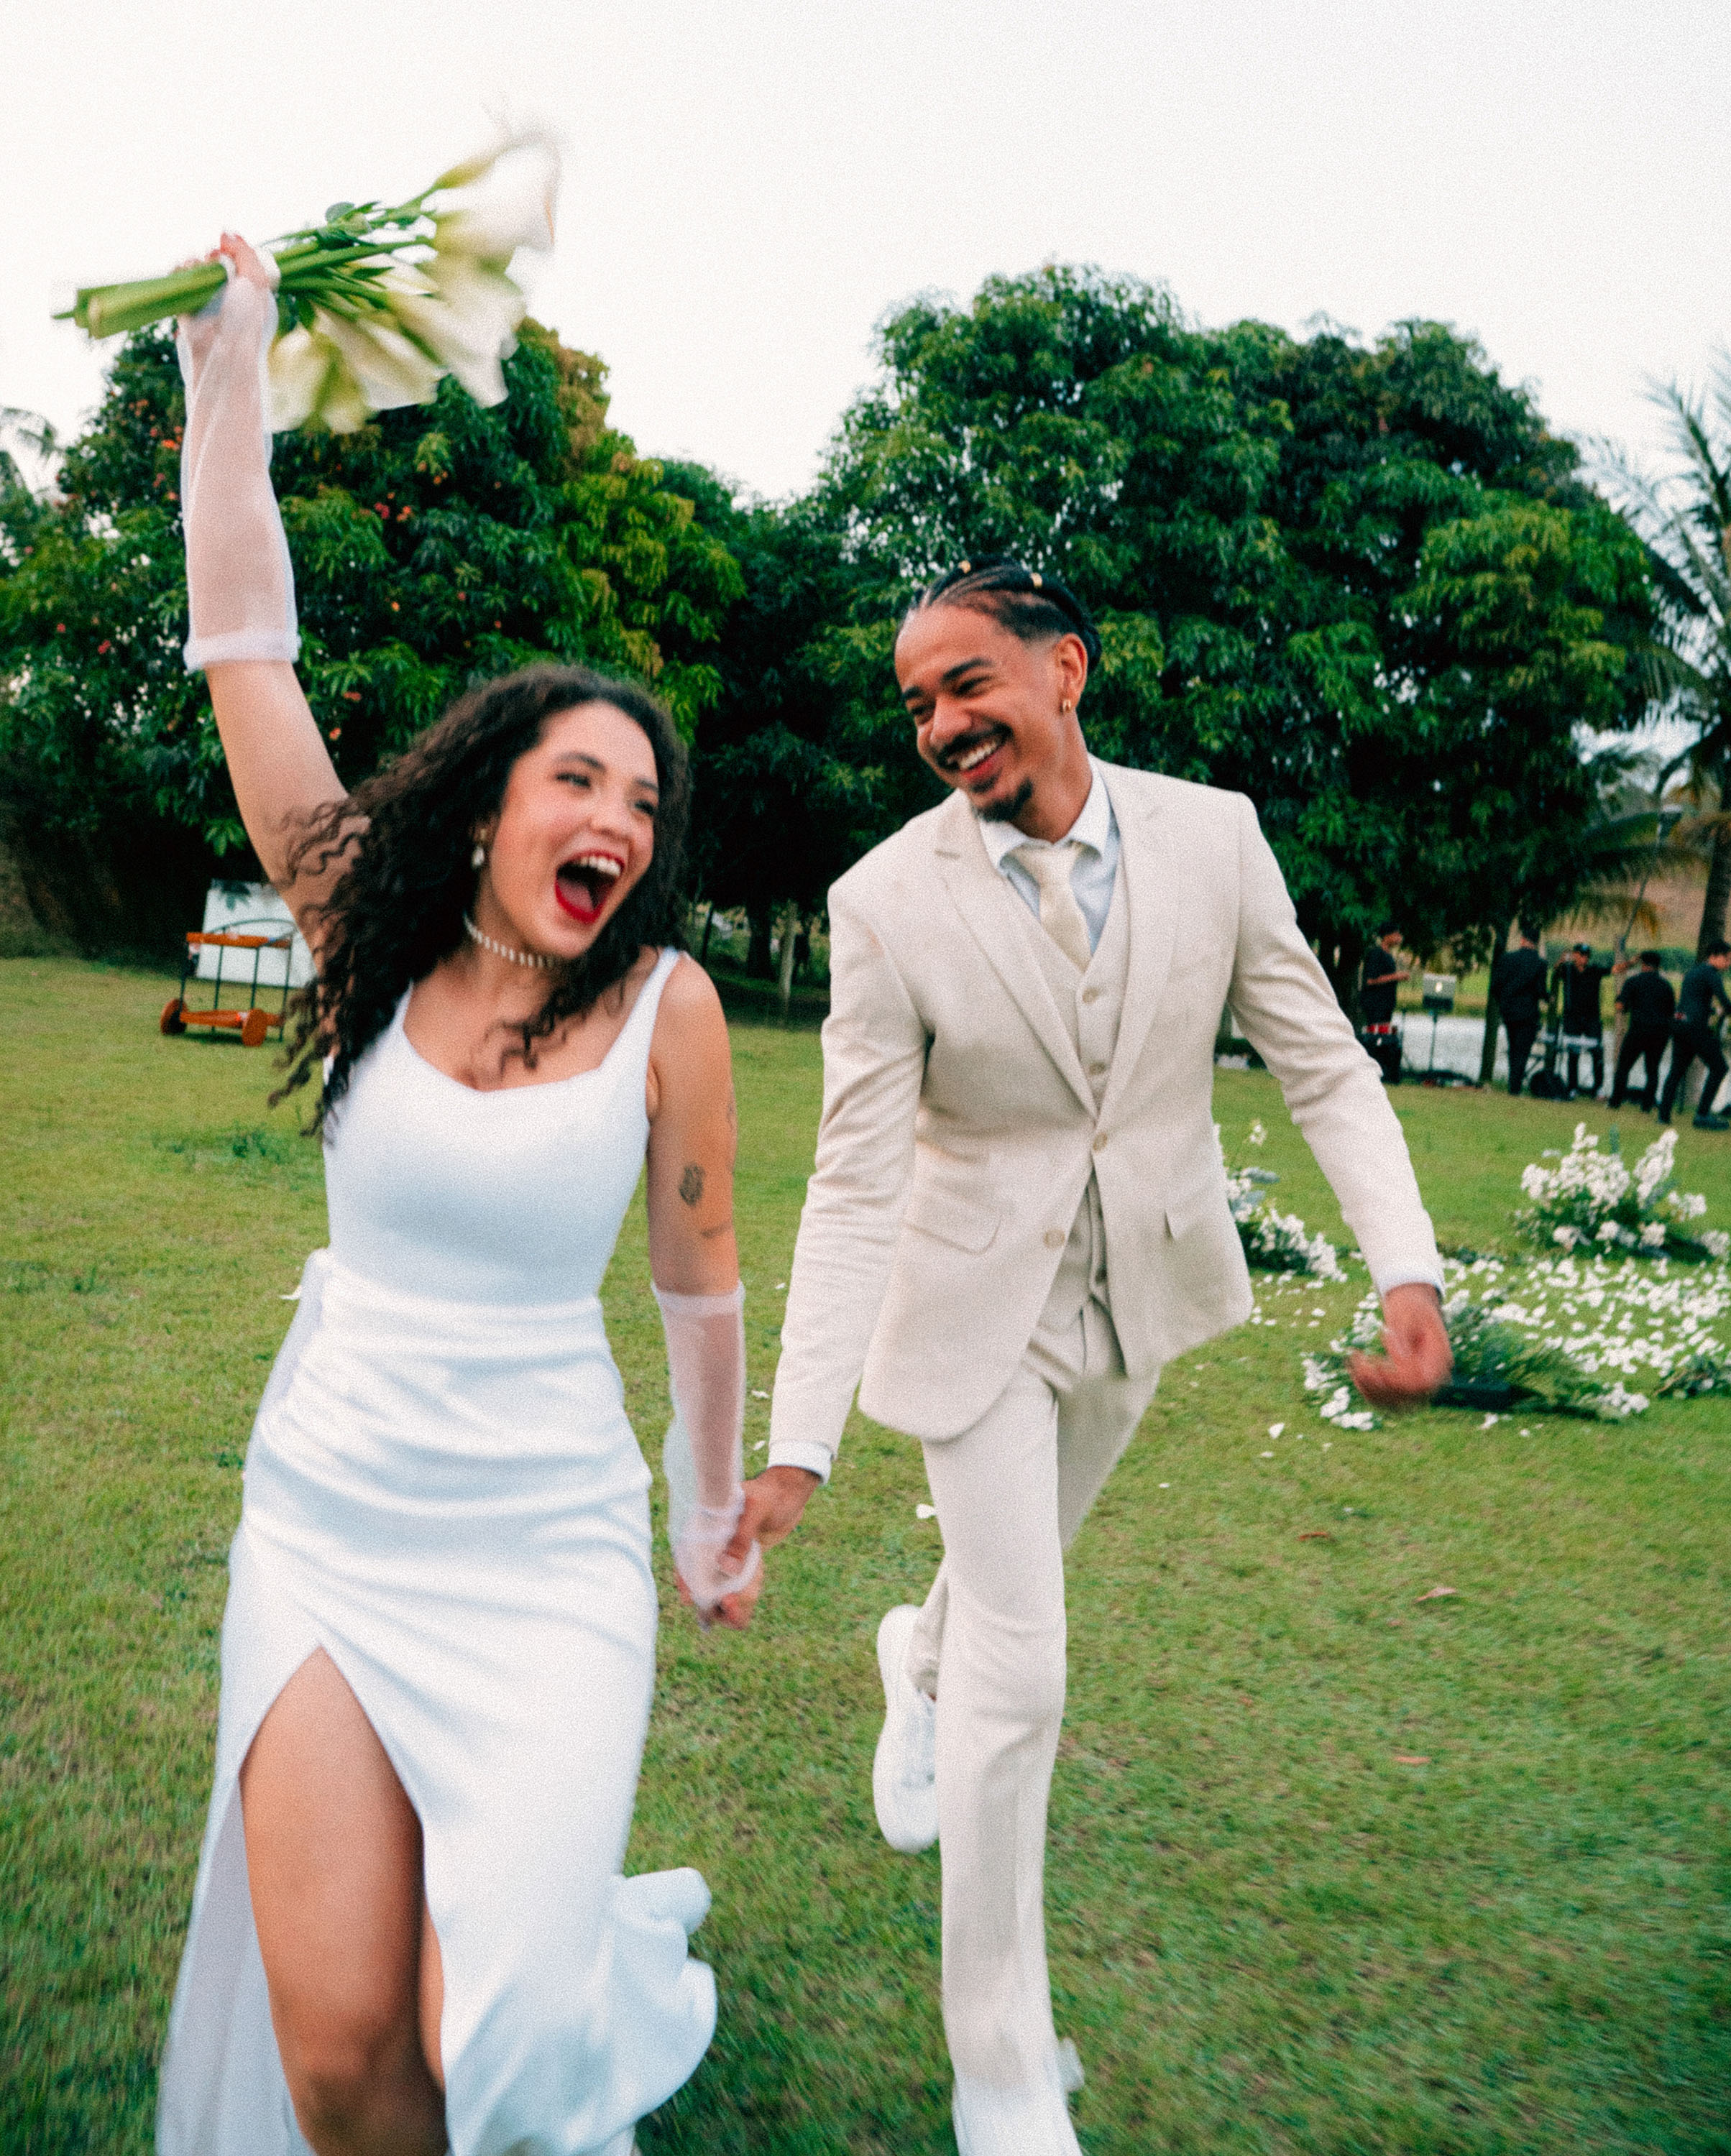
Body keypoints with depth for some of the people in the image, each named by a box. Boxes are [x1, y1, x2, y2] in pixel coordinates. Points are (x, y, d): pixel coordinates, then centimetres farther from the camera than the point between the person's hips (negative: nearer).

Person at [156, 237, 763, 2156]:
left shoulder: (665, 1003, -7)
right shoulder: (369, 945, -2)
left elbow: (698, 1277, 2)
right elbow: (244, 650, -4)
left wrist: (722, 1511, 10)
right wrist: (228, 367, -5)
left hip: (543, 1547, -2)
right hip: (322, 1519, 2)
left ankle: (616, 1937, 32)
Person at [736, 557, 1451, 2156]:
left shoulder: (1210, 836, -11)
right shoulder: (888, 901, -19)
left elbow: (1322, 1064, -6)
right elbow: (856, 1188, -20)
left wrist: (1409, 1268, -19)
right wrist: (797, 1447, -24)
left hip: (1142, 1285, 4)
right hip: (980, 1302, -3)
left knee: (1025, 1555, 25)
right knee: (1021, 1678, -1)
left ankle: (922, 1657, 64)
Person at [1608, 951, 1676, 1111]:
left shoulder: (1633, 981, 0)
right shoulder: (1665, 984, 11)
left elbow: (1621, 1007, -9)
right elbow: (1673, 1013, 13)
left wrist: (1619, 995, 10)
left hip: (1639, 1029, -3)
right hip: (1661, 1031, 3)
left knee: (1623, 1066, 8)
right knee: (1653, 1070, 12)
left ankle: (1616, 1102, 5)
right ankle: (1647, 1106, 4)